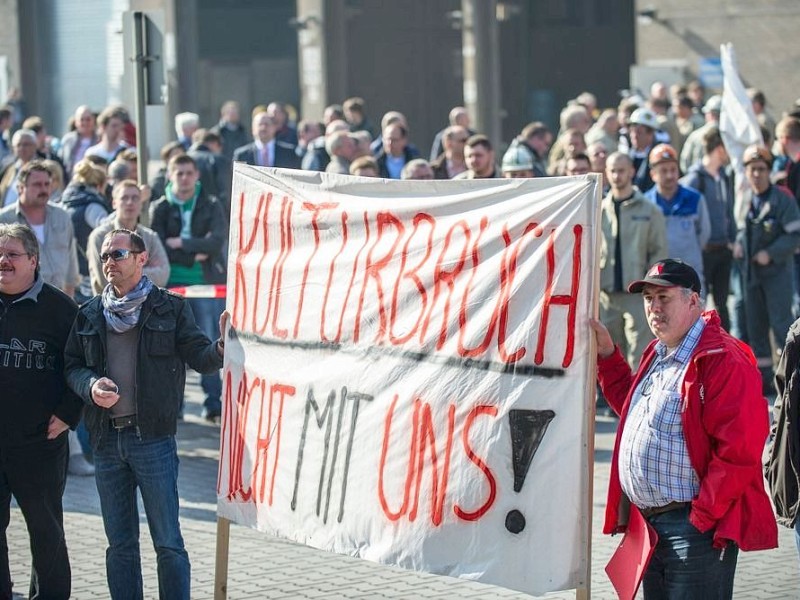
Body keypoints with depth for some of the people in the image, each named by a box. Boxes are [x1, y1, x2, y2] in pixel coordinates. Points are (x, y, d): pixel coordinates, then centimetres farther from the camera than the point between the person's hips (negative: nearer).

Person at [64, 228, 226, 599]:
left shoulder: (170, 309, 1)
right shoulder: (89, 314, 11)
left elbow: (200, 358, -3)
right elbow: (72, 366, 13)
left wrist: (223, 346, -26)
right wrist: (90, 385, -9)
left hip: (153, 438, -4)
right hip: (106, 440, 4)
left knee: (168, 543, -3)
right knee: (119, 543, 11)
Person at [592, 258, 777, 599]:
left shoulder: (724, 360, -16)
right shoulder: (657, 356, 16)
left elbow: (738, 451, -22)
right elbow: (631, 406, 34)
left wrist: (701, 518, -20)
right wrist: (606, 355, 23)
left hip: (695, 529, -10)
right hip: (649, 527, 10)